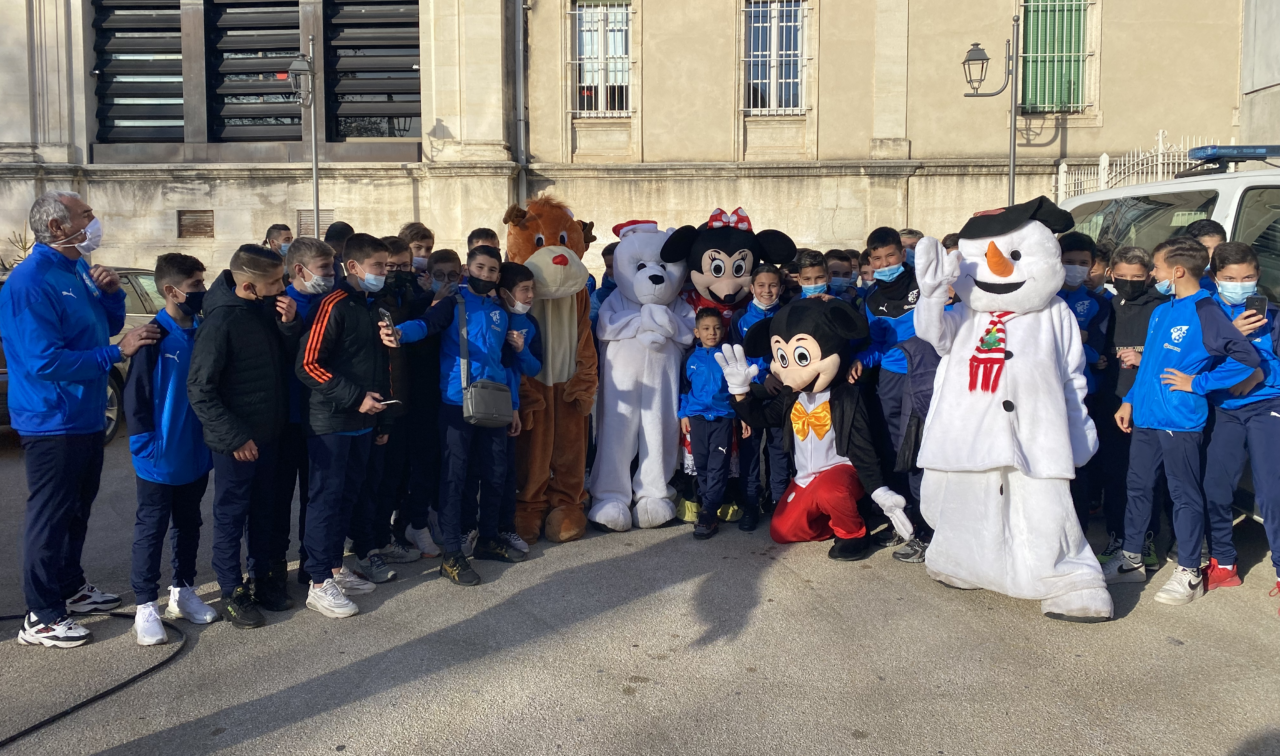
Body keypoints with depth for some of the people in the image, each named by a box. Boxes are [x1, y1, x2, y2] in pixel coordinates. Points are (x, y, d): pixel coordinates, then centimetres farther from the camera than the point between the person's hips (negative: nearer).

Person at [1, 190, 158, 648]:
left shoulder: (78, 271, 8)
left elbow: (106, 327, 17)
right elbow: (46, 361, -26)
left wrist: (111, 293, -2)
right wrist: (117, 353, -23)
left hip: (86, 417, 9)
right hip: (52, 421, -9)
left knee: (77, 510, 21)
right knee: (50, 517, -1)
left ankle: (70, 587, 37)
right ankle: (41, 617, 10)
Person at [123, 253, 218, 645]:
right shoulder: (155, 336, -15)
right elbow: (136, 395, -14)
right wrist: (146, 445, -15)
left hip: (196, 455, 6)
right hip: (161, 459, -6)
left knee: (189, 525, 17)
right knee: (151, 530, 5)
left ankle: (183, 591, 31)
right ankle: (146, 606, 13)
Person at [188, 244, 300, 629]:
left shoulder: (267, 309, 2)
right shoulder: (220, 322, -19)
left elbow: (286, 359, 8)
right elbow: (200, 389, -17)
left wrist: (290, 323, -11)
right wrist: (233, 436, -17)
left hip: (268, 433, 7)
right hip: (237, 441, -7)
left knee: (264, 510, 18)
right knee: (231, 515, 7)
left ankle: (265, 579, 32)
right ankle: (233, 593, 19)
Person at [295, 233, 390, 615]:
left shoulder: (373, 306, 14)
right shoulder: (334, 305, -12)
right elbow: (308, 365, -18)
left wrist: (382, 418, 19)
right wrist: (355, 397, -19)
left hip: (363, 422, 8)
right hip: (331, 421, -8)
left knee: (348, 495, 13)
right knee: (327, 496, -3)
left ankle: (335, 568, 24)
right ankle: (319, 584, 4)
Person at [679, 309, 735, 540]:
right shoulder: (691, 358, 6)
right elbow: (684, 388, 11)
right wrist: (683, 414, 8)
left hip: (723, 417, -2)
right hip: (697, 416, 2)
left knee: (718, 466, -6)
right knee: (701, 464, 7)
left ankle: (708, 514, -5)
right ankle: (711, 506, 20)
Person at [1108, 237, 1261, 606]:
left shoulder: (1205, 312, -13)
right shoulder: (1161, 311, 11)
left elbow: (1247, 357, -17)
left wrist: (1197, 383, -15)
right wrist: (1130, 400, 16)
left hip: (1180, 421, -8)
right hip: (1145, 417, 8)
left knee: (1184, 494, 2)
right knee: (1137, 487, 14)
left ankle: (1189, 573, 12)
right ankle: (1131, 559, 27)